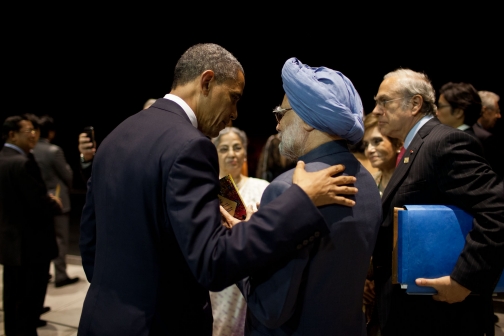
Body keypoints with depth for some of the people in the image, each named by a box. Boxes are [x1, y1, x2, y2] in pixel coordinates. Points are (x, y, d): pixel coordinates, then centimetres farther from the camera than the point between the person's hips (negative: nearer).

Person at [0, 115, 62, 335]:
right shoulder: (22, 162, -22)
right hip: (30, 242, -9)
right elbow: (40, 203, -25)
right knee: (30, 299, 2)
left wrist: (47, 201, 10)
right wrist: (56, 205, -4)